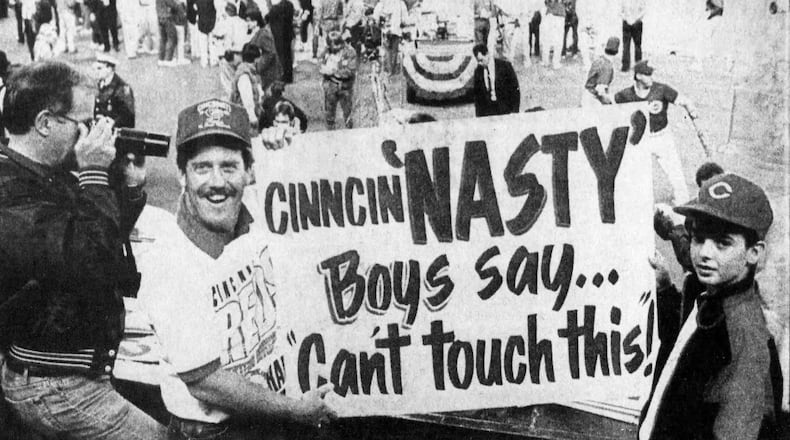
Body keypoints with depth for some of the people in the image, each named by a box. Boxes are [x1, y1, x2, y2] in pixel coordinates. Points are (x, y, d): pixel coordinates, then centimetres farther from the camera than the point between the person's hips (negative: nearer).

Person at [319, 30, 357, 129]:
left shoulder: (349, 52, -12)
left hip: (344, 87, -4)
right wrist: (323, 69, -14)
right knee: (329, 112, 10)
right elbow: (322, 66, 11)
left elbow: (351, 71, -19)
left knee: (347, 112, 8)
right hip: (330, 86, 4)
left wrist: (334, 71, -22)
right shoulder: (328, 50, 2)